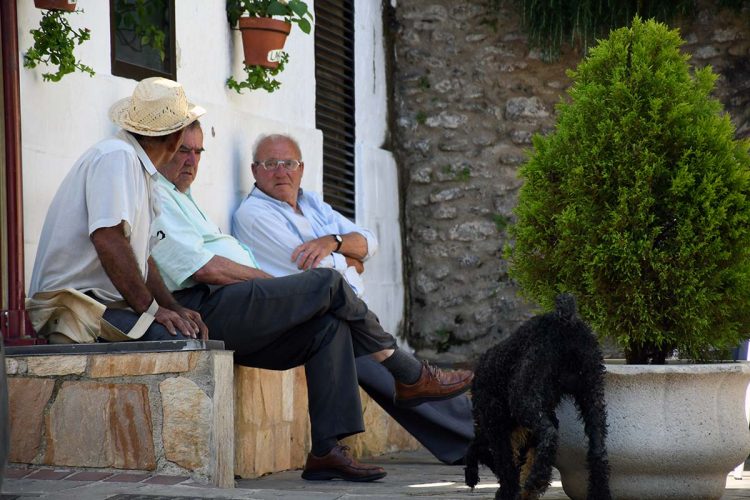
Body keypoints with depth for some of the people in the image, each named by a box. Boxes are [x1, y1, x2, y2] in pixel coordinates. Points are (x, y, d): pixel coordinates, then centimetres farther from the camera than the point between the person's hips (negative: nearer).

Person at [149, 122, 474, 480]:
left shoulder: (177, 196, 31)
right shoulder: (154, 198, -4)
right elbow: (204, 268, -15)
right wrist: (269, 280, -3)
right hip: (207, 311, -10)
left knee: (329, 326, -5)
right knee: (328, 283, -11)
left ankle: (326, 450, -13)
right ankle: (411, 376, 1)